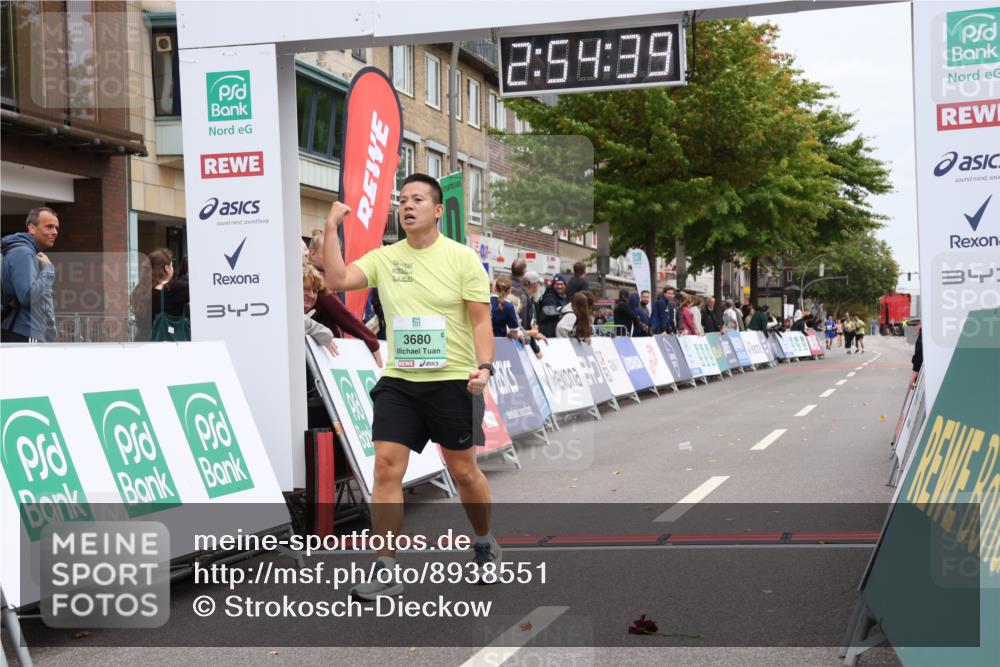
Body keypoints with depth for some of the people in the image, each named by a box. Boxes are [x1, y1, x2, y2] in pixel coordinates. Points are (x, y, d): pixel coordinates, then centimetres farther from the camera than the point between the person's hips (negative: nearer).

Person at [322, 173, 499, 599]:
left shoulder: (462, 258, -3)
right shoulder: (383, 258, 6)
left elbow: (481, 320, -4)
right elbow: (337, 280, -8)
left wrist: (484, 366, -17)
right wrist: (331, 228, -10)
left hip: (452, 381, -2)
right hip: (397, 381, 3)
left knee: (463, 470, 7)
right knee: (386, 468, -7)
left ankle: (485, 544, 34)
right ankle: (386, 572, -1)